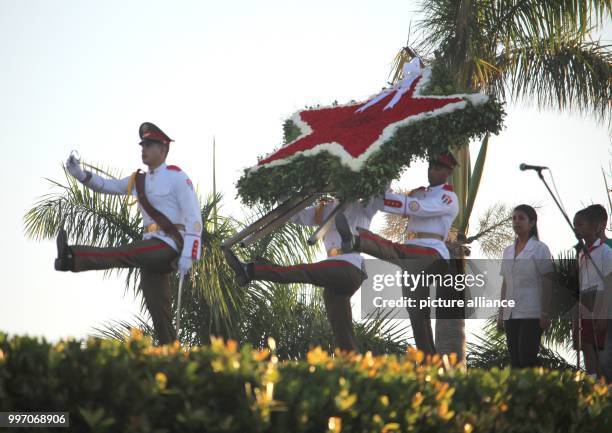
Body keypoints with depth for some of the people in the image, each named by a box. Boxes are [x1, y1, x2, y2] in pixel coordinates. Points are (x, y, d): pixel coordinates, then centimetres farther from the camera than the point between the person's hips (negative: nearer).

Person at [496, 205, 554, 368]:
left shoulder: (540, 249, -3)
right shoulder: (508, 251, 15)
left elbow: (547, 283, -7)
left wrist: (545, 313, -13)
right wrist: (501, 313, 13)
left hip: (531, 314, -6)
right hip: (511, 315, 6)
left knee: (527, 360, -13)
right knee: (515, 360, 4)